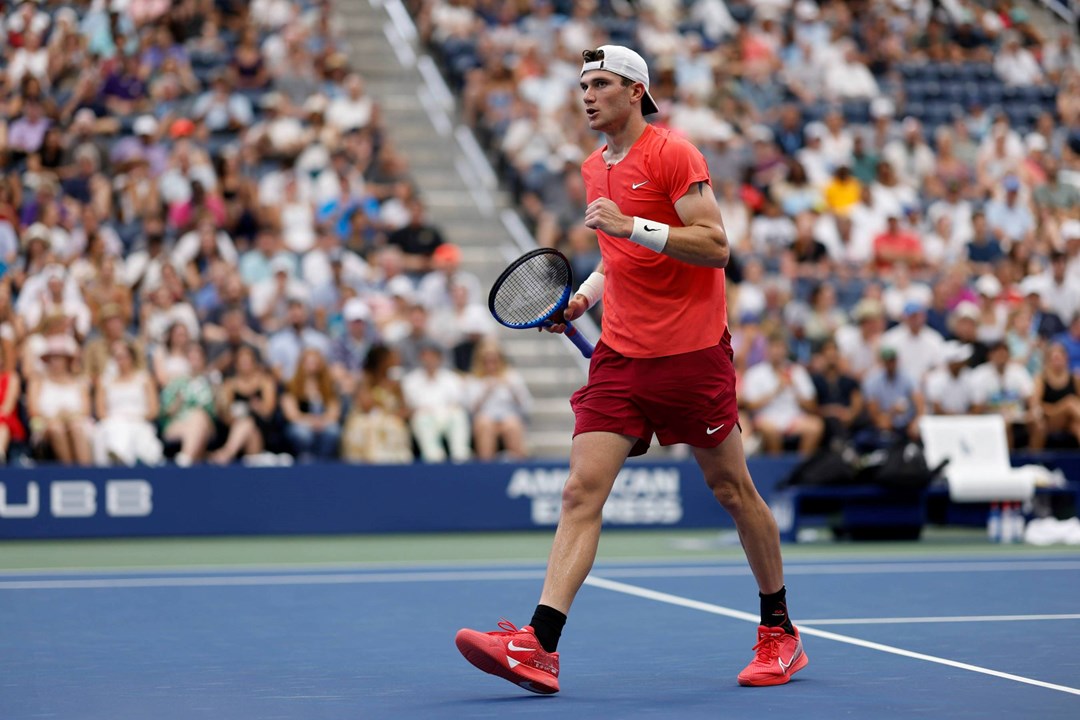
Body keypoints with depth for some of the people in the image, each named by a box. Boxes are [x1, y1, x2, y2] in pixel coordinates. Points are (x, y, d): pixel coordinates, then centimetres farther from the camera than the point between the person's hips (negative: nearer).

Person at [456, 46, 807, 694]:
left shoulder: (673, 154, -8)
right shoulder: (595, 169, 14)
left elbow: (715, 247, -16)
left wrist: (631, 226, -23)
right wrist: (584, 297, 10)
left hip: (691, 351, -6)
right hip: (621, 355, 6)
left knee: (732, 489, 7)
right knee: (582, 493, -8)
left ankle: (781, 634, 24)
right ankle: (539, 648, -17)